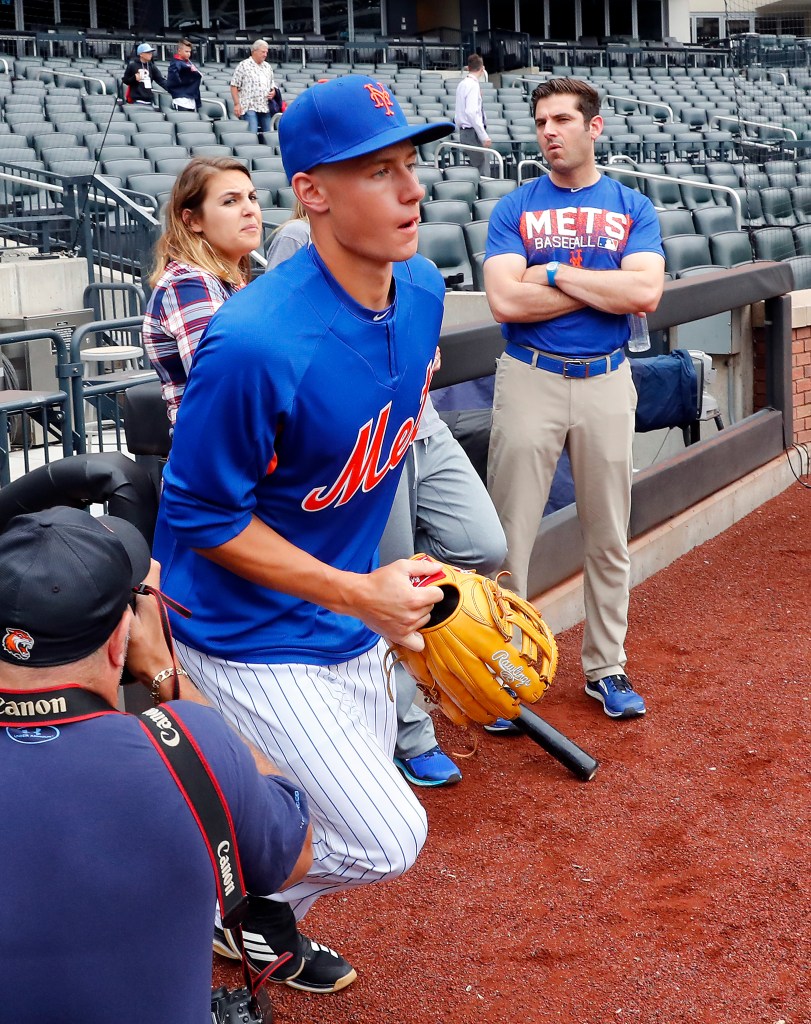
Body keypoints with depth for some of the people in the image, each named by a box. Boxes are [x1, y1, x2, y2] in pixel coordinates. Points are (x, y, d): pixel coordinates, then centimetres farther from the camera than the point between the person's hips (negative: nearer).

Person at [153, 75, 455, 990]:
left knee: (360, 801, 22)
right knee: (386, 840, -4)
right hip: (256, 642, -8)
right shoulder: (255, 343, -31)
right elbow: (202, 517, -22)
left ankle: (263, 924, 49)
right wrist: (358, 593, -24)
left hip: (351, 626, 8)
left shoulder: (420, 288, -7)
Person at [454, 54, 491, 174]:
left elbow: (458, 114, 18)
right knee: (482, 171, -9)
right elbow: (471, 112, -24)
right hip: (473, 132, -9)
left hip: (464, 131, 9)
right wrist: (484, 136, -24)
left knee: (476, 168, 12)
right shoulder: (473, 85, -14)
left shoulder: (462, 84, 12)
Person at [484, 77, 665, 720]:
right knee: (510, 536, 0)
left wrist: (555, 272, -11)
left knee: (609, 538, 10)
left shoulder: (633, 208, 5)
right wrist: (606, 287, -9)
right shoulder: (513, 209, 3)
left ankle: (605, 667, 24)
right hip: (529, 381, -1)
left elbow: (646, 293, -12)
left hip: (606, 382, 1)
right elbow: (505, 300, -12)